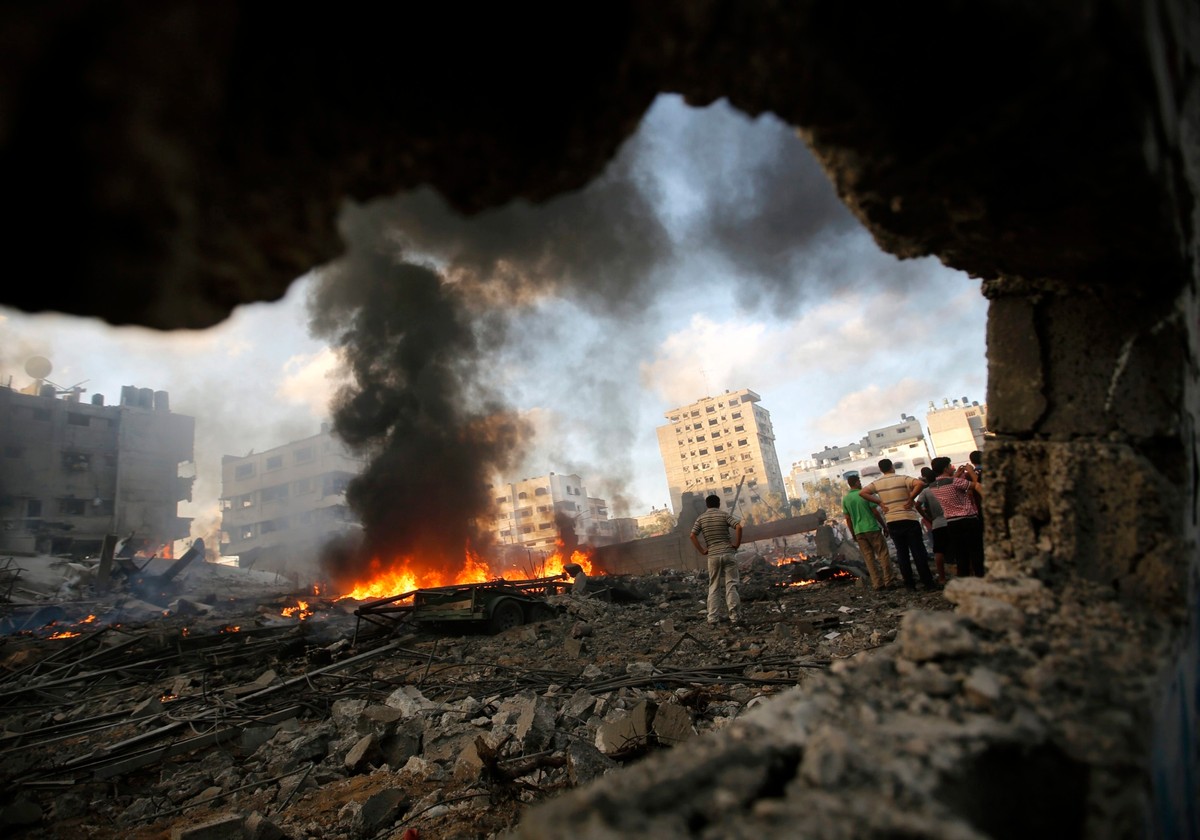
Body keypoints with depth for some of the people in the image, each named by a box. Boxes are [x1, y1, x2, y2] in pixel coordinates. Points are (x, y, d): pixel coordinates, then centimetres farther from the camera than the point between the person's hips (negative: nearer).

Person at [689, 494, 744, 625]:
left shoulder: (701, 518, 6)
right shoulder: (724, 515, 1)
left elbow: (693, 536, -2)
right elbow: (739, 527, -14)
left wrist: (702, 551, 4)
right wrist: (736, 544, -4)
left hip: (713, 556, 2)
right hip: (728, 553, -1)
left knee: (714, 587, 10)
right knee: (731, 585, 3)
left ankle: (713, 617, 8)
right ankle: (735, 616, 2)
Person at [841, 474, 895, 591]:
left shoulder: (845, 499, 5)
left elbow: (848, 519, 6)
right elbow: (876, 512, -6)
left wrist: (853, 534, 14)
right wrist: (884, 526, 5)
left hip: (859, 532, 4)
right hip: (872, 529, -4)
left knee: (869, 558, 7)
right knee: (883, 555, 4)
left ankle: (877, 584, 5)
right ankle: (888, 582, 2)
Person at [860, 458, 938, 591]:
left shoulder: (877, 483, 5)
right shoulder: (902, 478, -6)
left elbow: (862, 492, 2)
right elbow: (919, 484, -21)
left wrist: (879, 502, 2)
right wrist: (910, 498, -11)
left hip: (892, 522, 3)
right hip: (909, 519, -3)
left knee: (902, 553, 11)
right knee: (918, 552, 1)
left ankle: (909, 584, 12)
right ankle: (928, 583, 1)